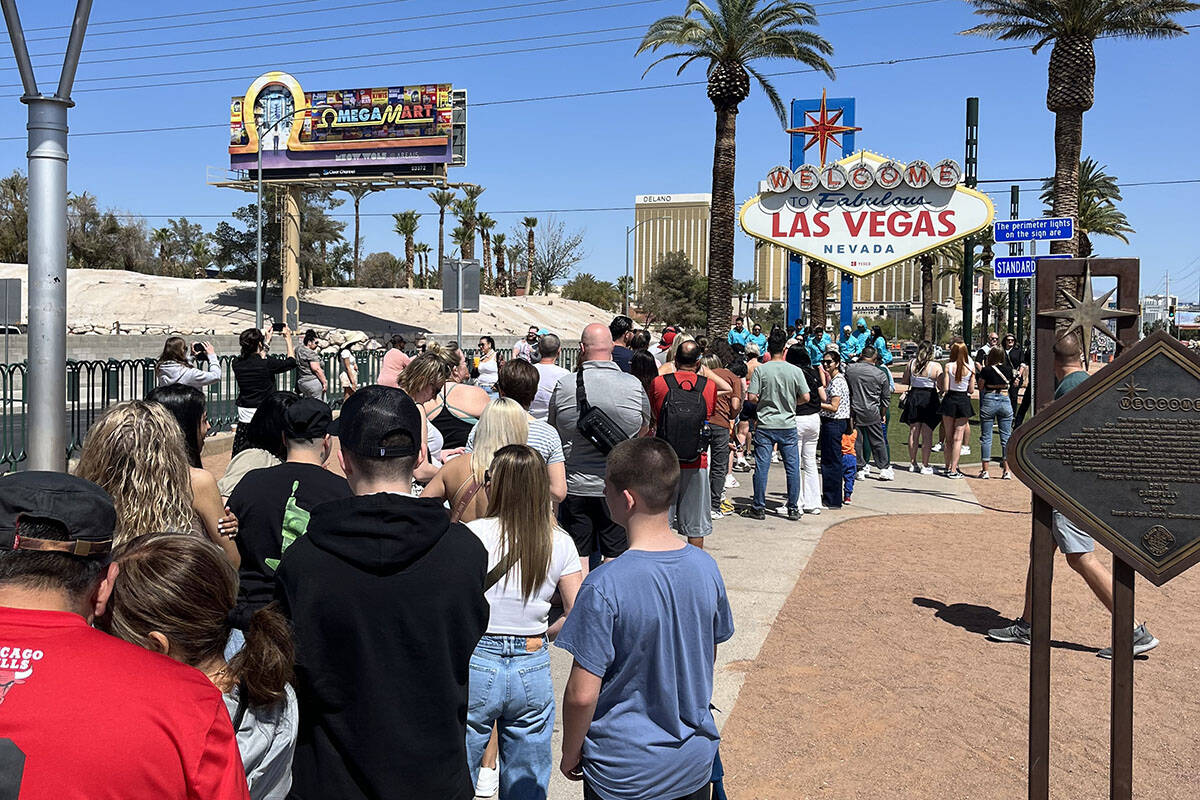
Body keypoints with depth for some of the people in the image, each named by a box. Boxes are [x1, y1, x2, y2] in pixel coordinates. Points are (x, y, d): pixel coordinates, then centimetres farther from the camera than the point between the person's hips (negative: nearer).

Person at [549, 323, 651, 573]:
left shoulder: (564, 385, -8)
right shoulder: (634, 385, -6)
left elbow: (553, 430, 6)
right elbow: (643, 431, 10)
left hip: (575, 484, 0)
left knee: (577, 557, 10)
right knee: (616, 555, 10)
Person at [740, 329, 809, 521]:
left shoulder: (761, 370, -6)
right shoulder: (795, 371, -3)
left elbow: (751, 397, -9)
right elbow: (805, 397, -3)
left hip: (765, 425, -1)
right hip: (788, 426, 1)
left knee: (761, 467, 4)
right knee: (792, 467, 8)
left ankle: (759, 508, 7)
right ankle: (793, 509, 11)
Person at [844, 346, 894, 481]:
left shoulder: (849, 369, -3)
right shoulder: (880, 374, -3)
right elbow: (886, 398, 5)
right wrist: (882, 414, 17)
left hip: (853, 412, 1)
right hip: (872, 414, 0)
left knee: (856, 441, 9)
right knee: (878, 442, 8)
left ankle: (861, 468, 13)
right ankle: (885, 468, 13)